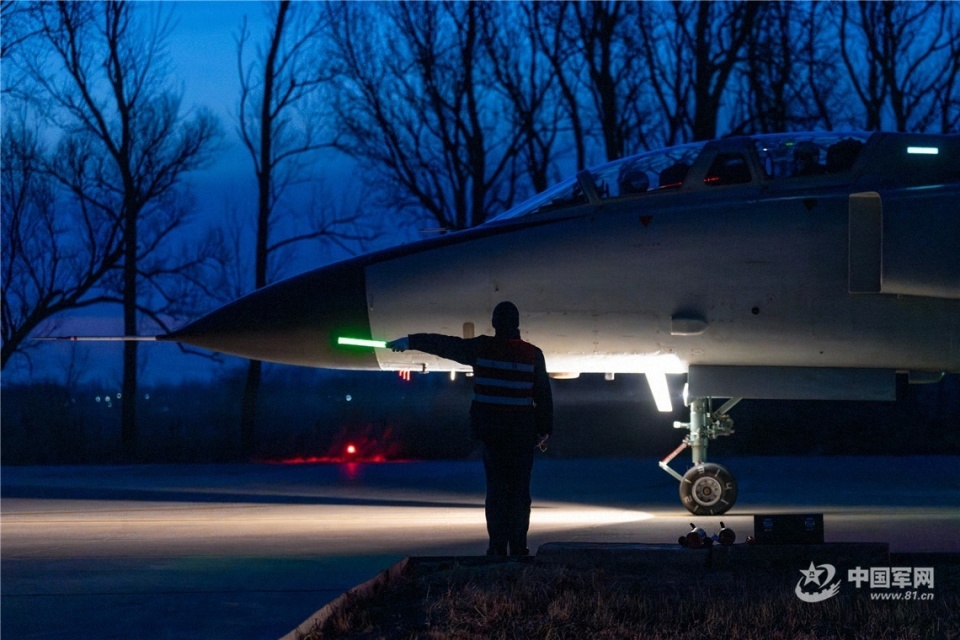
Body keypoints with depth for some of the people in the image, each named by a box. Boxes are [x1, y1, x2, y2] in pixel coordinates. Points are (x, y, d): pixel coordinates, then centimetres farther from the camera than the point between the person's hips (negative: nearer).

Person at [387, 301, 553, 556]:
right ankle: (518, 548, 1)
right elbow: (543, 394, 1)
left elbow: (444, 344, 8)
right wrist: (545, 429, 9)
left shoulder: (481, 348, -3)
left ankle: (498, 547, 2)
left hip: (490, 428, 1)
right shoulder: (533, 354, -3)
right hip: (522, 430, -1)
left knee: (496, 487, 6)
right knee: (519, 489, 4)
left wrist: (411, 342, 20)